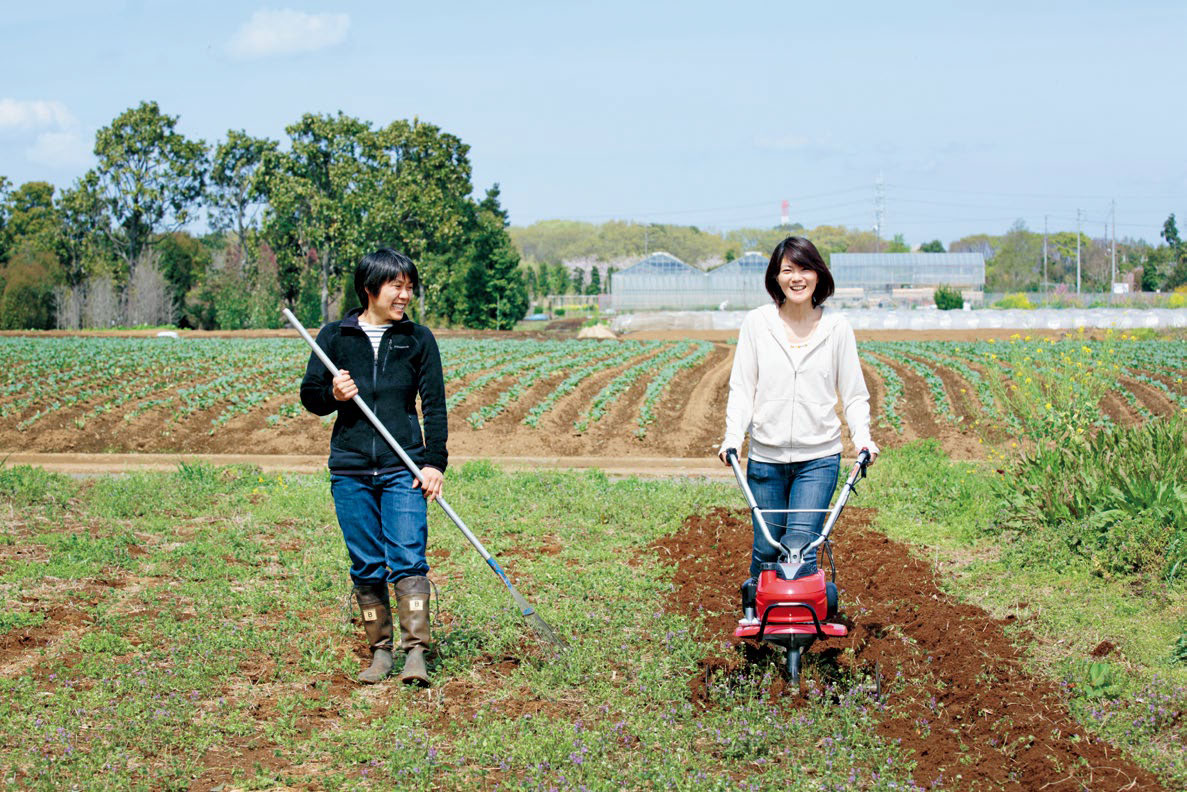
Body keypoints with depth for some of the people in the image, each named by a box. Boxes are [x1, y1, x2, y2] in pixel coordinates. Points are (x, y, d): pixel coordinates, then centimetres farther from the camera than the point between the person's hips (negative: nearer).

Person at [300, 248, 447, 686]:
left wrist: (435, 462, -4)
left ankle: (415, 652, -11)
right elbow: (310, 396, 12)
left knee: (407, 558, -11)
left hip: (403, 467, -1)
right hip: (350, 469, 1)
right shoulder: (335, 336, 5)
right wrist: (333, 394, -10)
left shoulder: (418, 339, 5)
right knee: (366, 565, 4)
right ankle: (380, 651, 14)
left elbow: (434, 405, 5)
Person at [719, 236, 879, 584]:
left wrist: (862, 437, -10)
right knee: (766, 550, 7)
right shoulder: (756, 323, 2)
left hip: (819, 458, -1)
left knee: (799, 547, -11)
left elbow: (854, 394, 6)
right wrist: (733, 437, -11)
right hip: (765, 457, 1)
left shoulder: (837, 327, 2)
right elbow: (742, 388, 3)